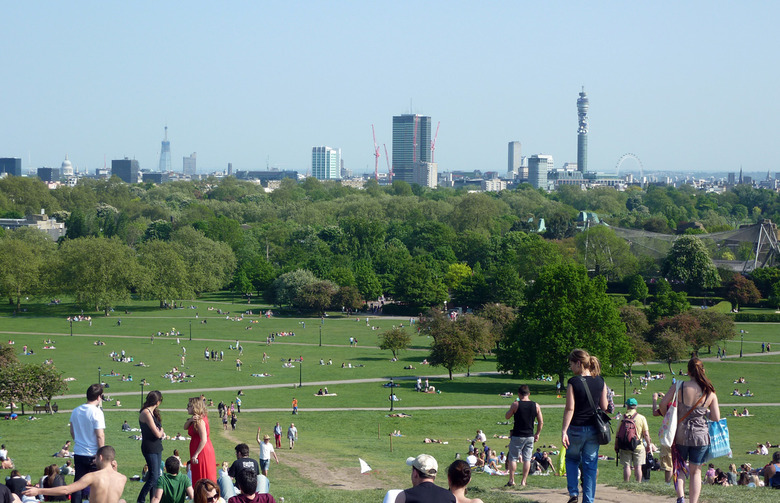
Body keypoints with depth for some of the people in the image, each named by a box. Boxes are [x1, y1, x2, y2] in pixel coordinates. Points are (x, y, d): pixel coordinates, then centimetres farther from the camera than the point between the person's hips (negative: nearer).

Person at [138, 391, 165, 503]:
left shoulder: (152, 412, 14)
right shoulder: (146, 413, -17)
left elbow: (160, 432, 14)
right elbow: (157, 434, -19)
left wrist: (161, 432, -9)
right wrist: (161, 431, 3)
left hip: (157, 447, 9)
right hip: (150, 448, -9)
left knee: (156, 476, 10)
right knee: (153, 477, -12)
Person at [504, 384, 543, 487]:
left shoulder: (516, 404, -10)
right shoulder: (536, 406, 0)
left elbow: (507, 416, 1)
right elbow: (541, 422, 3)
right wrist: (537, 434, 14)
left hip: (517, 436, -3)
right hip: (529, 436, 3)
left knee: (512, 458, 7)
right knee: (527, 459, 7)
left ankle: (511, 480, 6)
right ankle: (524, 481, 6)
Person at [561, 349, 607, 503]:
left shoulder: (573, 382, -13)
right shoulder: (600, 382, 0)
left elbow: (570, 408, -15)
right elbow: (604, 407, 4)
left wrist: (564, 431, -13)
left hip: (576, 429, -3)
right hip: (594, 430, 3)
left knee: (572, 460, 19)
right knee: (590, 465, 9)